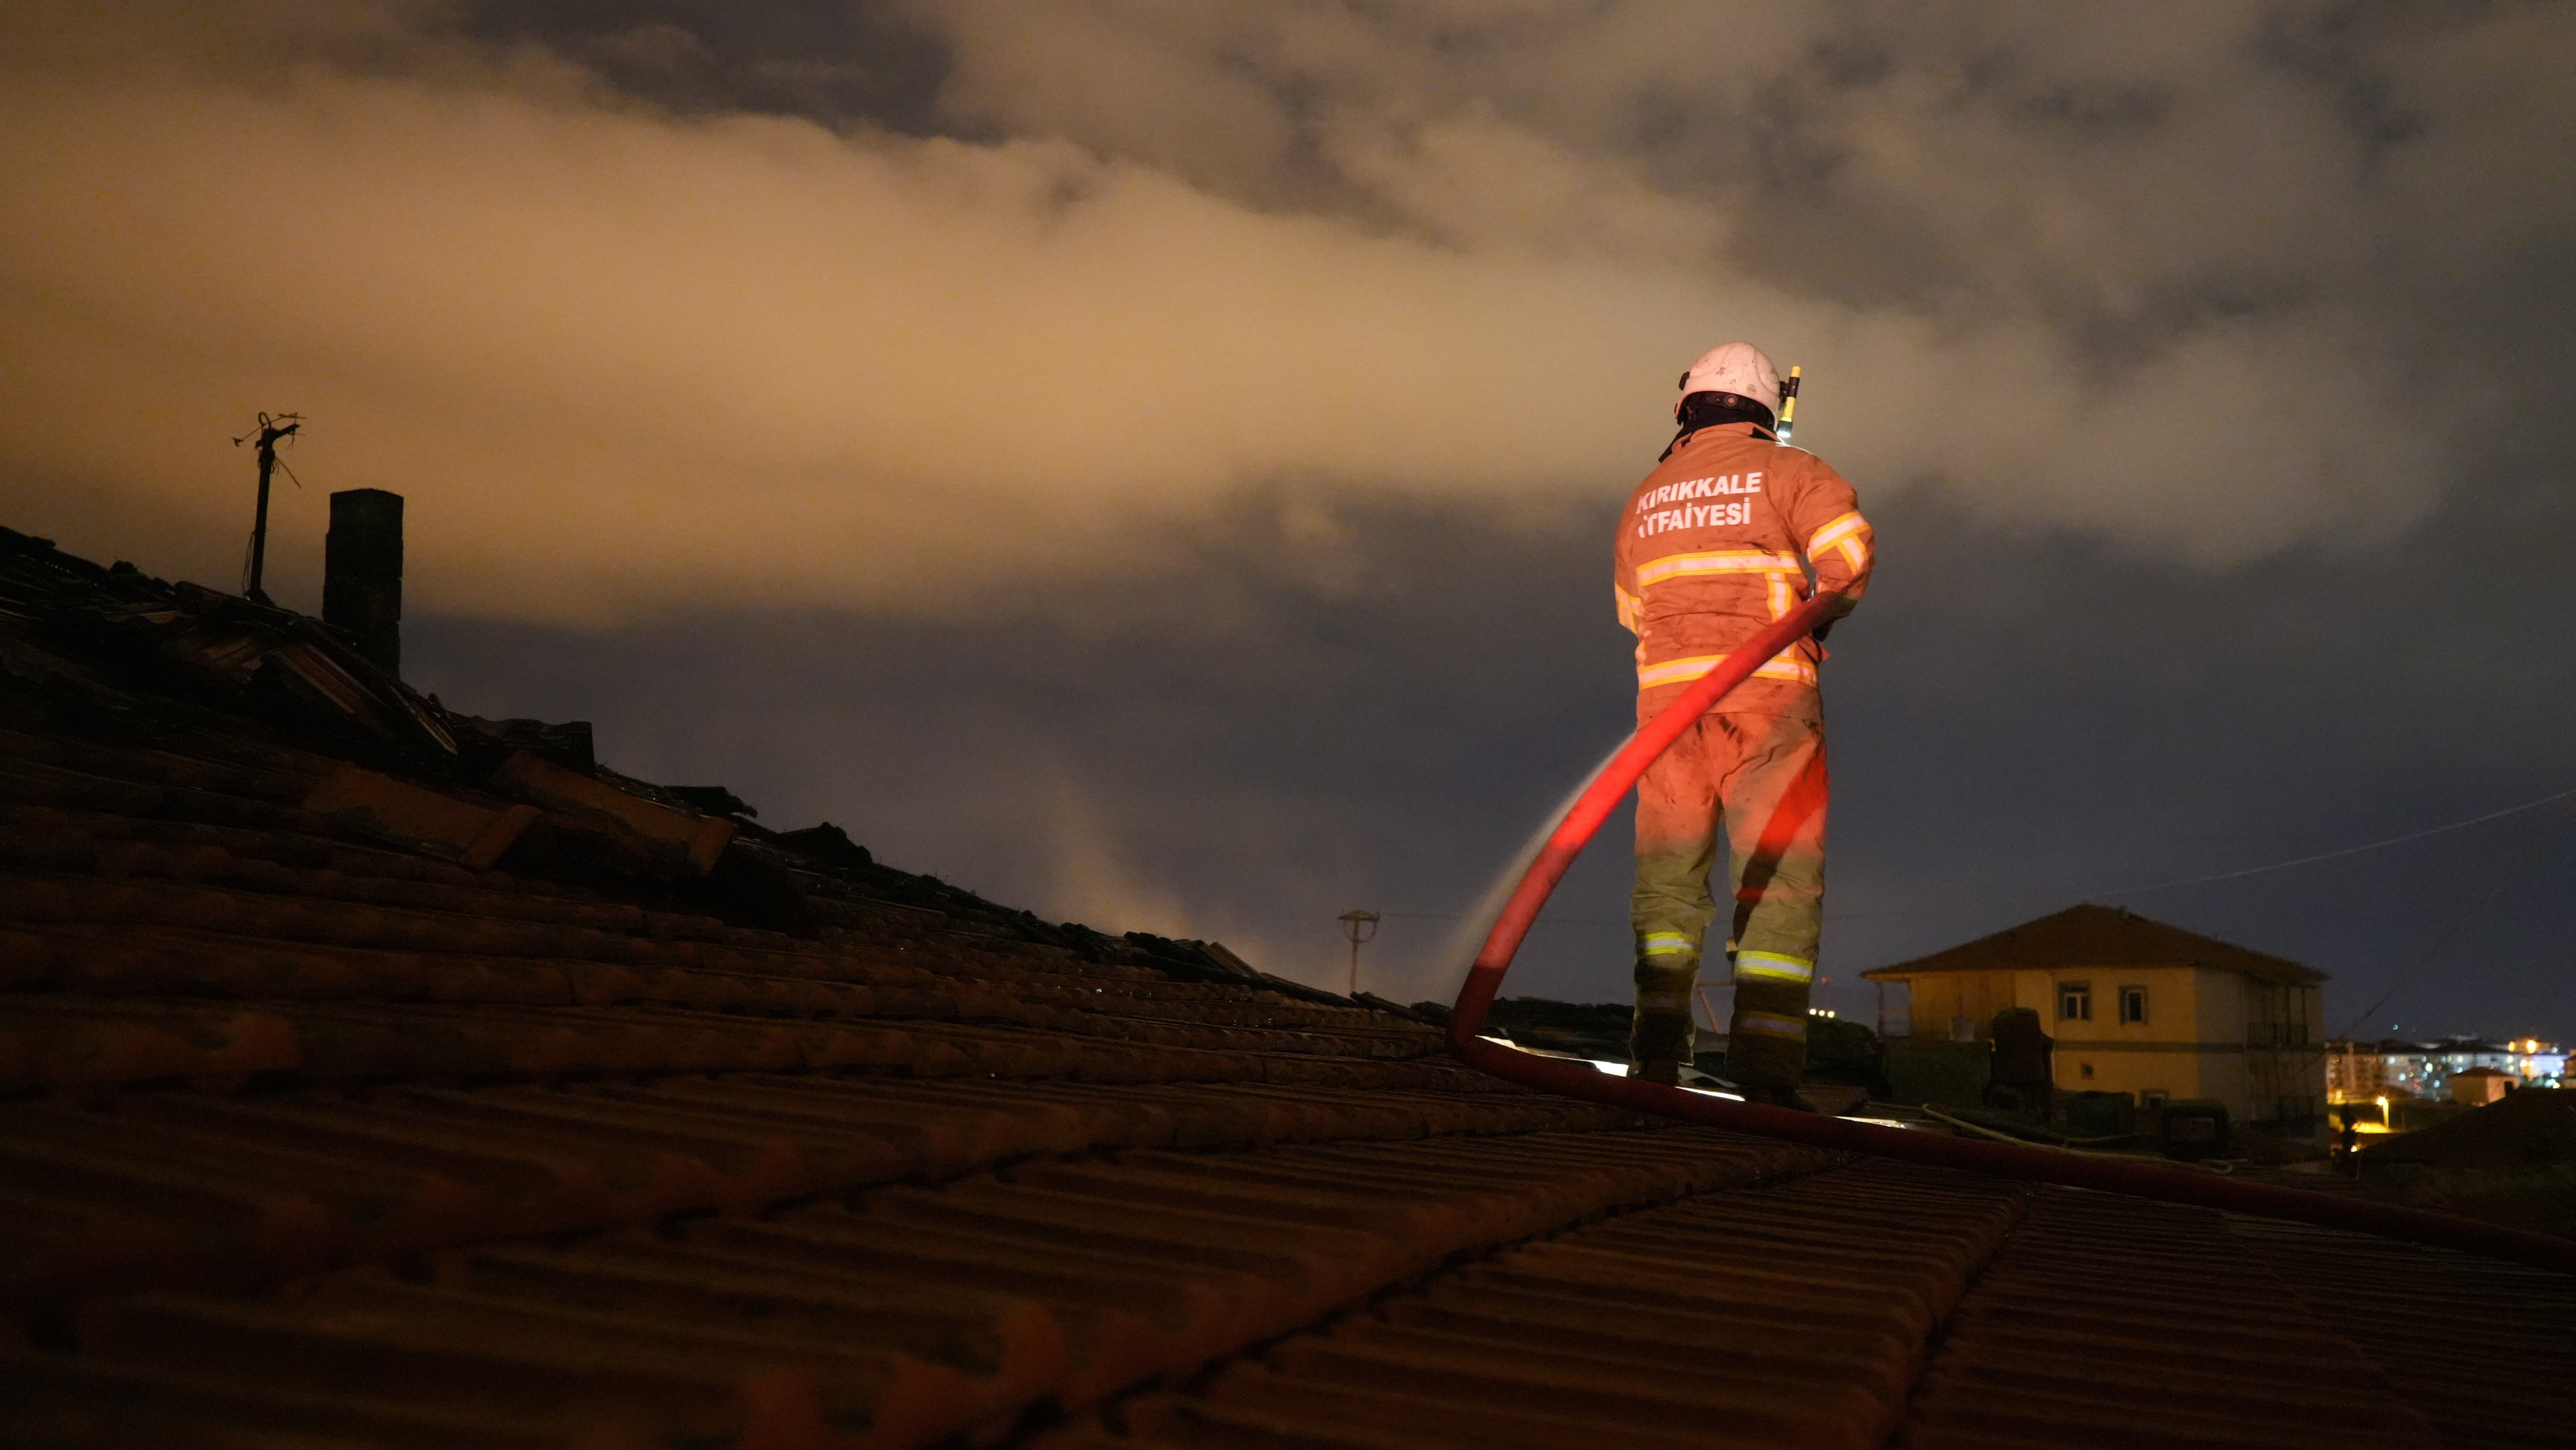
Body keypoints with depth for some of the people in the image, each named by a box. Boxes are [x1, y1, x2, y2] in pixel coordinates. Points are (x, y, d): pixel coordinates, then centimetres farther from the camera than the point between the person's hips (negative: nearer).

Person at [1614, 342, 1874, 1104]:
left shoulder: (1646, 495, 18)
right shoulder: (1786, 470, 6)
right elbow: (1849, 547, -8)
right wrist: (1825, 609, 11)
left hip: (1668, 690, 4)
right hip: (1766, 690, -3)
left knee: (1669, 871, 9)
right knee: (1781, 873, -2)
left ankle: (1658, 1044, -2)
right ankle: (1766, 1061, -10)